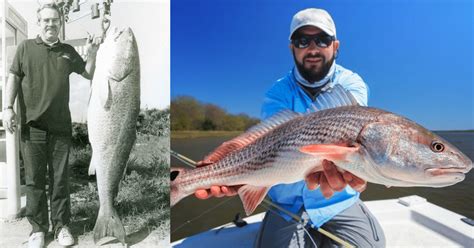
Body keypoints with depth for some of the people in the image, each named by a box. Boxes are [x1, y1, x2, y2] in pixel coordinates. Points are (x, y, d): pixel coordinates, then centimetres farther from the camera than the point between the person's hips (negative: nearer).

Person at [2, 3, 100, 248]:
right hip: (32, 124, -1)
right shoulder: (26, 47, 10)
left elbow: (89, 74, 17)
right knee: (34, 179, 4)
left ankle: (61, 225, 15)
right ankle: (38, 227, 17)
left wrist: (91, 53, 1)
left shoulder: (68, 51, 14)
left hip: (61, 125, 1)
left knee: (60, 178, 4)